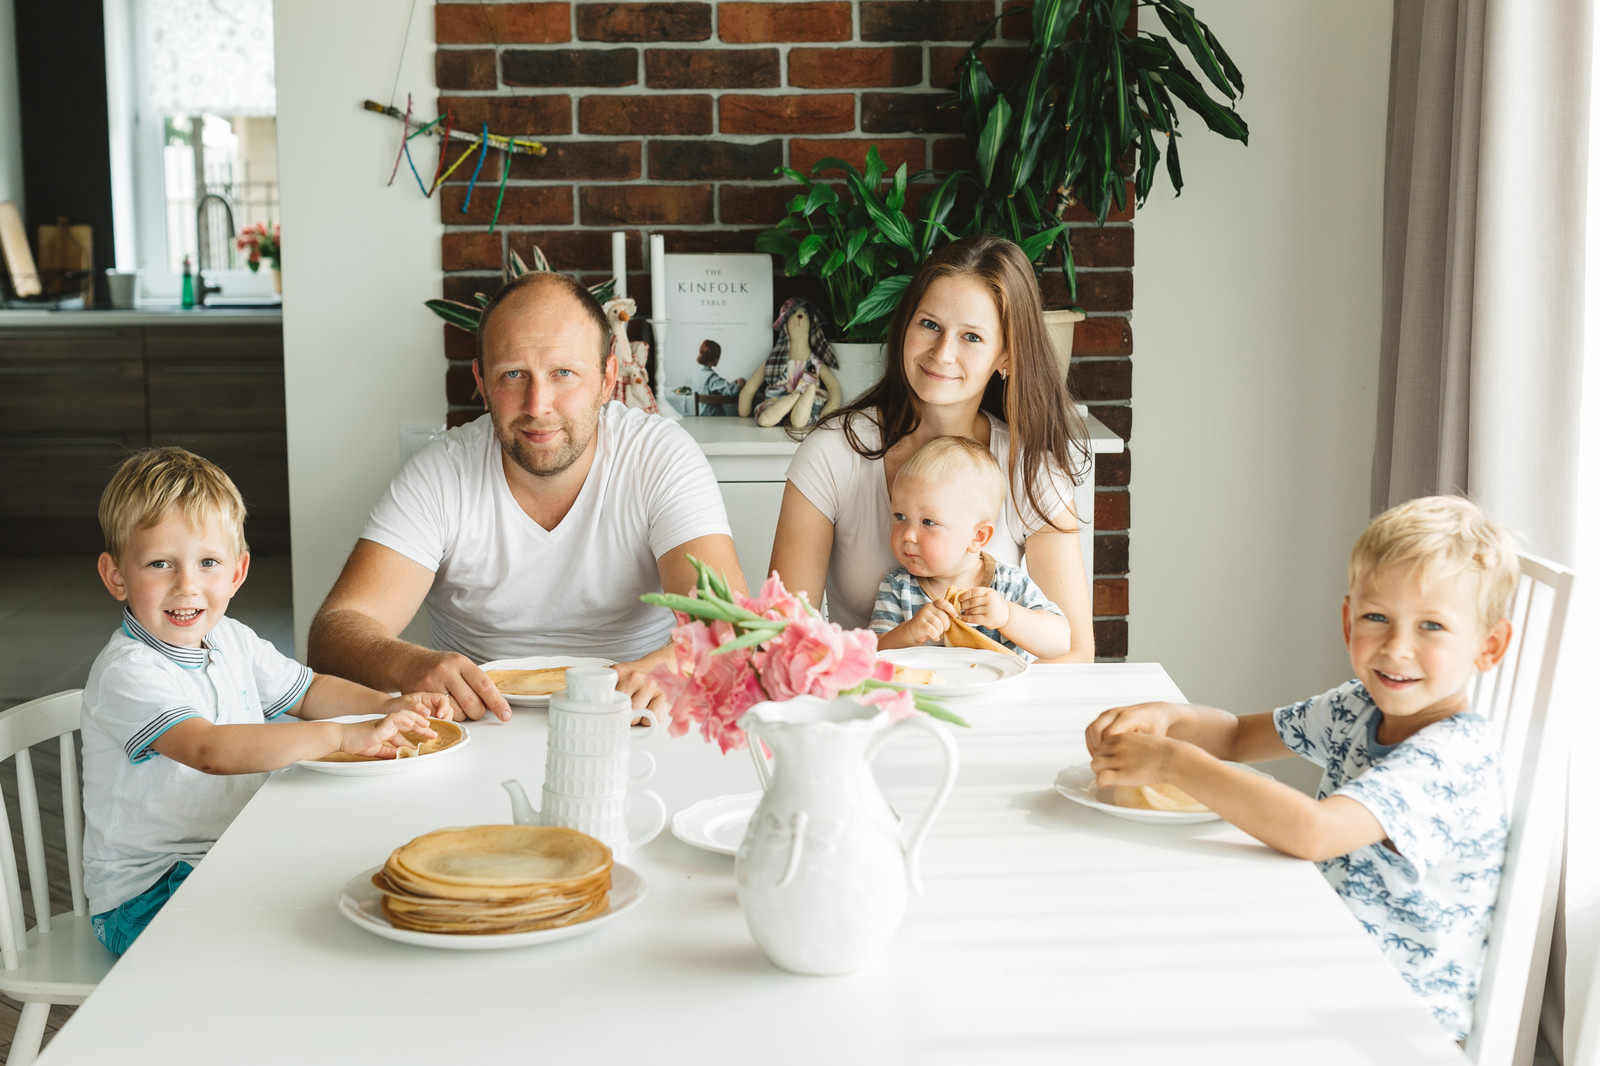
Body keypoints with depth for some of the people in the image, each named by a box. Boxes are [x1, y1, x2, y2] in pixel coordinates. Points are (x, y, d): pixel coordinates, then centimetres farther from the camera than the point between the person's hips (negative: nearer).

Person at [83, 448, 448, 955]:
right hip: (145, 899, -8)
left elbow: (305, 690, 22)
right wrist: (341, 736, -39)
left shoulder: (230, 640, 6)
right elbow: (211, 750, -37)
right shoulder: (126, 672, -21)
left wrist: (387, 705, 2)